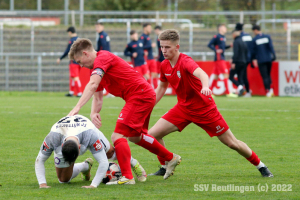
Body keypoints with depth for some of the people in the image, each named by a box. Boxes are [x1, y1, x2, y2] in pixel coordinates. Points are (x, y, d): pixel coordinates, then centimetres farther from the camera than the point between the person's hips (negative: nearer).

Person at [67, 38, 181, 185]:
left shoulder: (102, 58, -14)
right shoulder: (96, 68, 18)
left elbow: (92, 85, -29)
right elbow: (98, 97, 18)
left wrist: (77, 108, -35)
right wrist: (93, 114, -4)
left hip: (140, 95, -11)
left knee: (118, 136, -16)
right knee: (135, 136, 27)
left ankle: (127, 177, -19)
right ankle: (171, 159, 41)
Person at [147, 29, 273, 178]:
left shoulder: (185, 61, -24)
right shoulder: (164, 65, -3)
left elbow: (201, 73, -45)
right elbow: (161, 88, 16)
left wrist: (205, 86, -67)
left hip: (204, 109, -6)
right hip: (183, 108, 6)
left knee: (232, 143, 1)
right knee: (152, 135, -8)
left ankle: (260, 166, 20)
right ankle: (165, 167, 12)